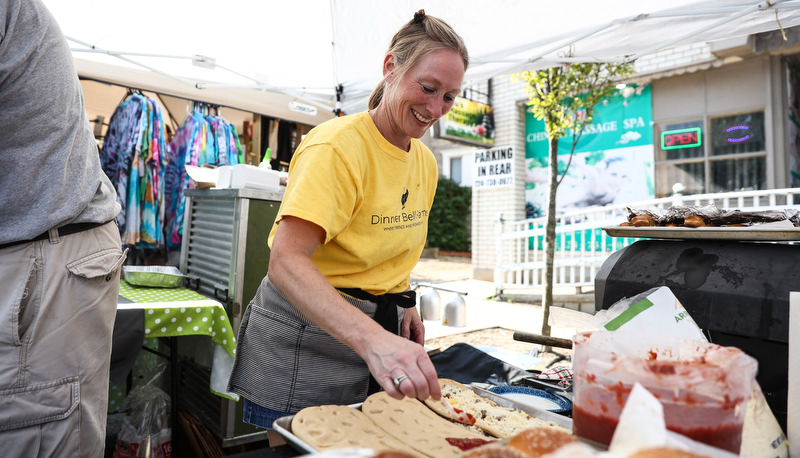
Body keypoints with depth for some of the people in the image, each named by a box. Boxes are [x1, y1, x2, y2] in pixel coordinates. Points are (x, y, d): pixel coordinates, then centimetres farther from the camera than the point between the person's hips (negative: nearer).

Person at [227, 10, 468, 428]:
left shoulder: (425, 162, 5)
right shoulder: (338, 145, -19)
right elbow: (285, 261, -30)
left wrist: (403, 304, 4)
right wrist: (373, 339, -43)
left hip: (378, 332, 7)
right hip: (305, 339, -7)